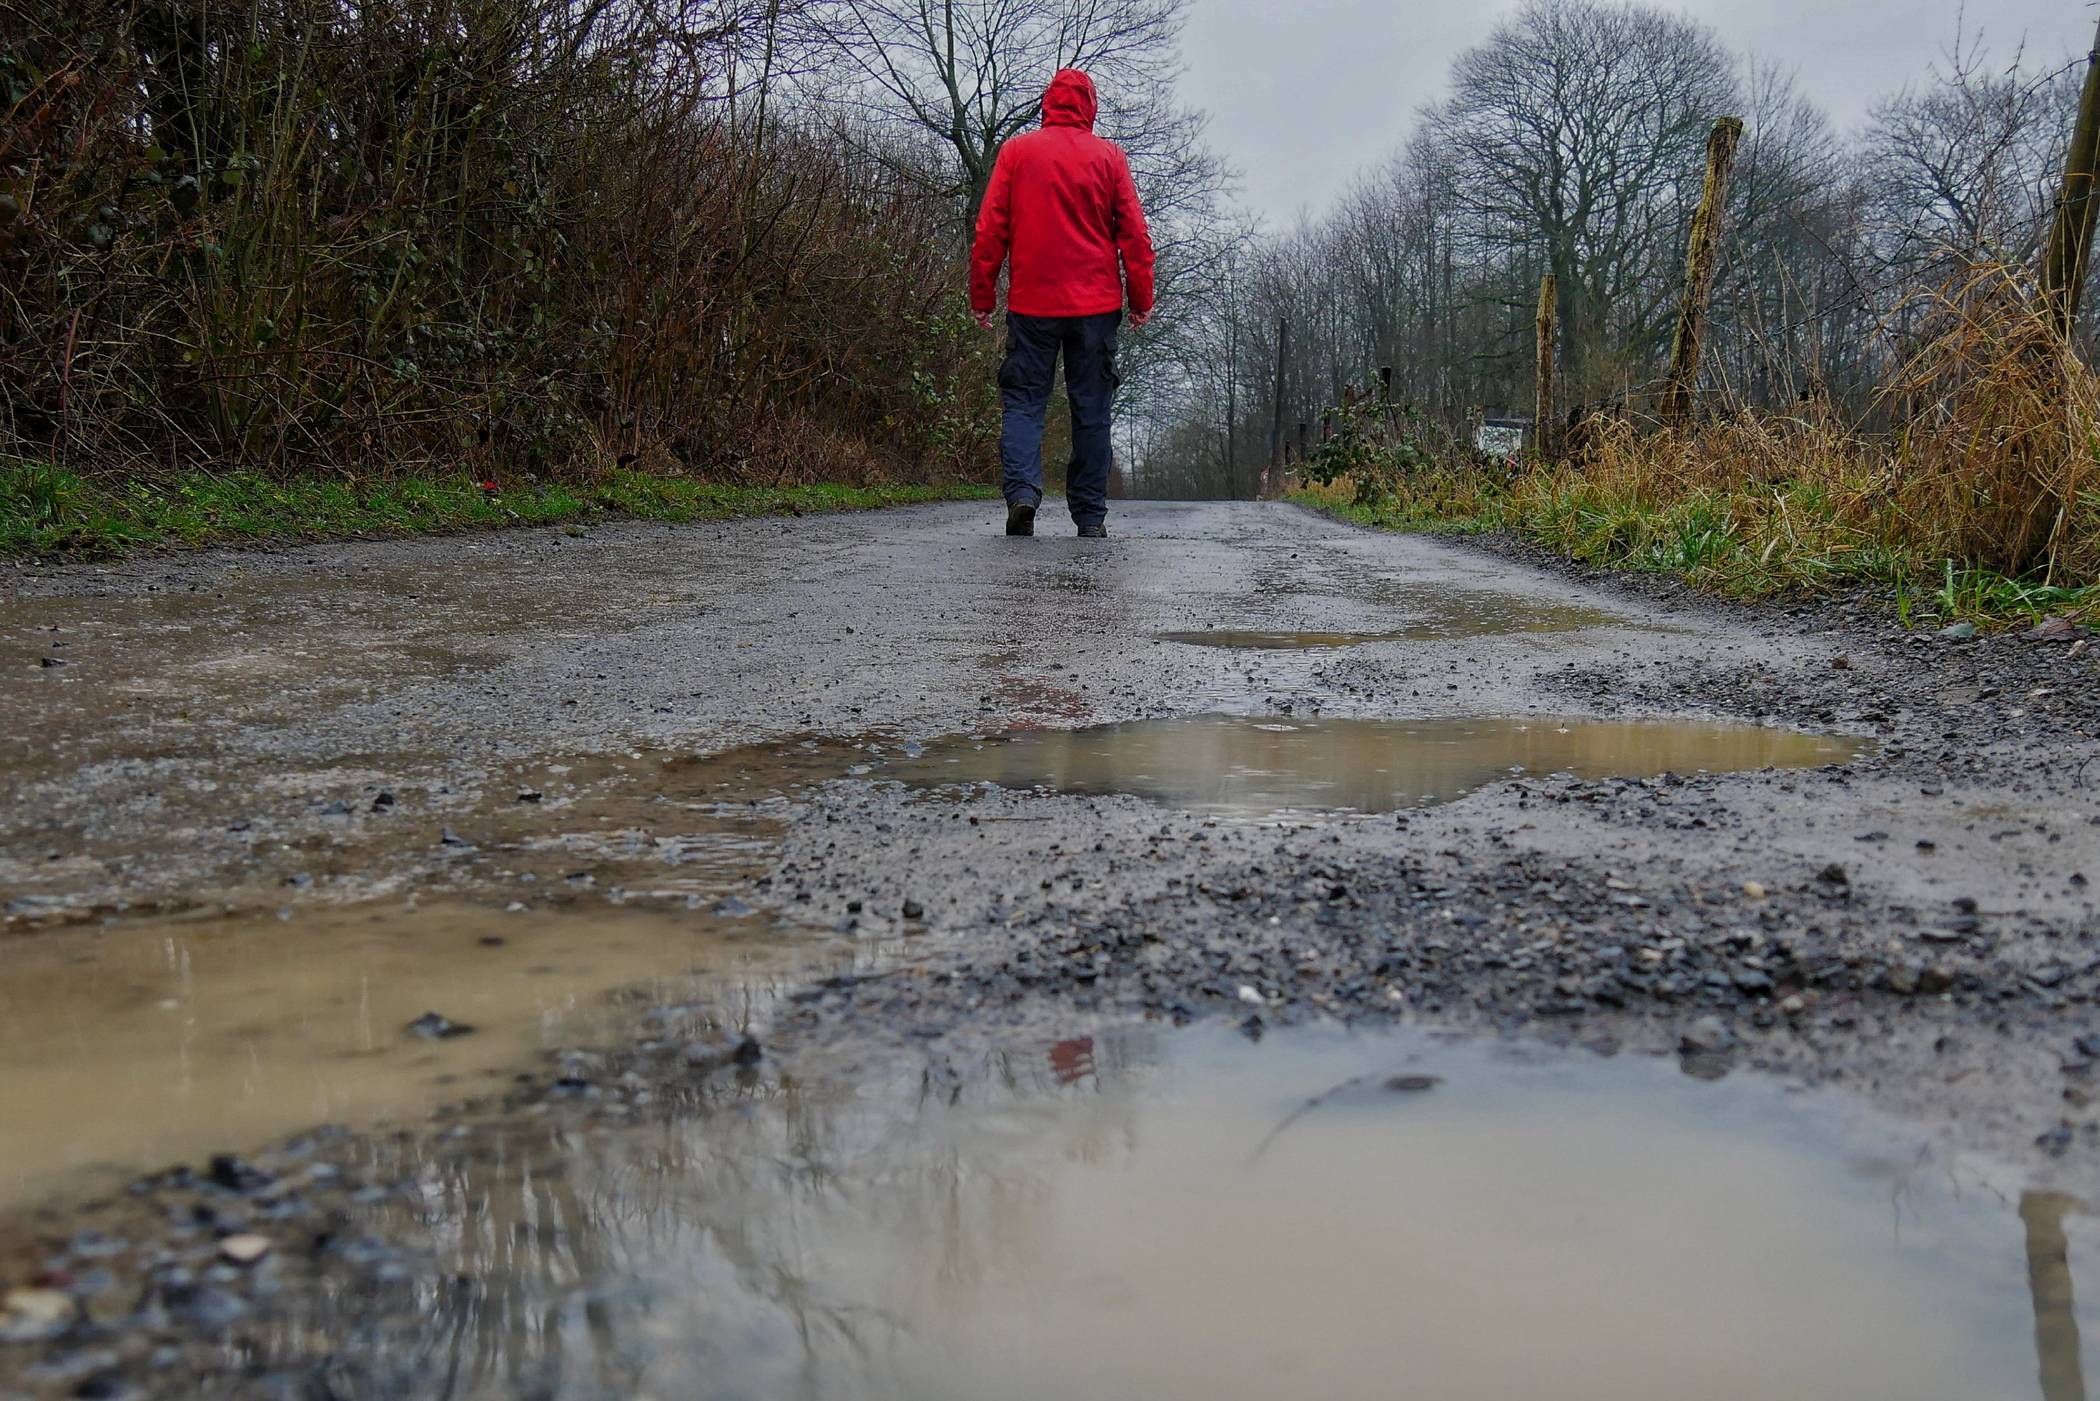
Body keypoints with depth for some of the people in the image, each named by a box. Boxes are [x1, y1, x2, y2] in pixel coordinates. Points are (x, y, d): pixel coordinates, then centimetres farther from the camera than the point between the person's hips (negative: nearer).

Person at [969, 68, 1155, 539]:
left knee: (1023, 400, 4)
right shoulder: (1109, 156, 4)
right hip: (1096, 304, 0)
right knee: (1091, 409, 5)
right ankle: (1091, 515, 6)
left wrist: (982, 296, 6)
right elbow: (1134, 234, 3)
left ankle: (1021, 489, -18)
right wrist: (1141, 298, 9)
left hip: (1031, 302, 0)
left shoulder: (1015, 152, 4)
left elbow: (989, 230, 1)